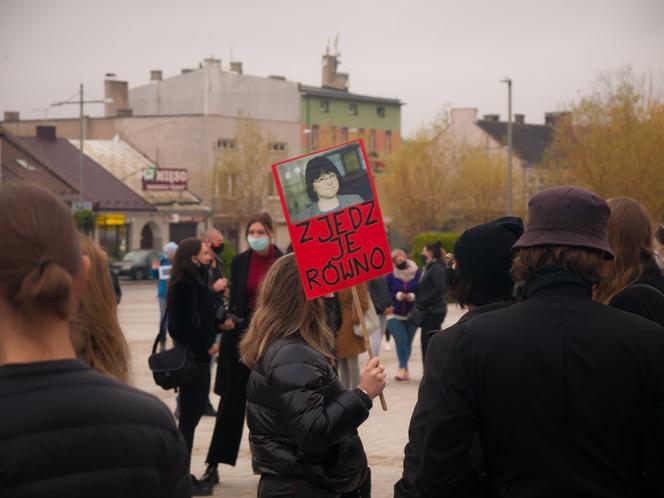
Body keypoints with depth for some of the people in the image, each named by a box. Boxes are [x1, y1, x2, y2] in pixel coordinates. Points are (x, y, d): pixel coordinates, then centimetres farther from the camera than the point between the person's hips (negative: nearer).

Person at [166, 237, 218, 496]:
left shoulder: (196, 281, 13)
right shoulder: (185, 285, -16)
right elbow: (184, 324, -21)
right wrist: (207, 344, -13)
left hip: (197, 355, 10)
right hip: (192, 357, -10)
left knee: (191, 415, 13)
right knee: (189, 417, -4)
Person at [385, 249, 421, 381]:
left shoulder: (416, 273, -2)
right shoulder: (390, 276, -5)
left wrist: (413, 296, -17)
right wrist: (397, 296, -16)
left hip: (412, 314, 2)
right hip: (396, 314, -2)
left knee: (408, 342, 8)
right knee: (401, 341, -12)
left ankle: (403, 368, 22)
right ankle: (403, 368, -8)